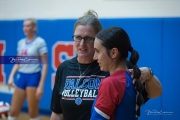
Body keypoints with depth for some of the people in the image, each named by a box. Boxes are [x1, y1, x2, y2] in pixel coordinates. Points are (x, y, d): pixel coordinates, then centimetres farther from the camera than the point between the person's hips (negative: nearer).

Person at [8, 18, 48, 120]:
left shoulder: (40, 42, -8)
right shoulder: (21, 42, 10)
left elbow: (45, 65, -9)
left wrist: (41, 85, -15)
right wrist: (11, 76, 0)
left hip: (33, 77, -6)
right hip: (21, 76, 6)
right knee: (13, 111, 7)